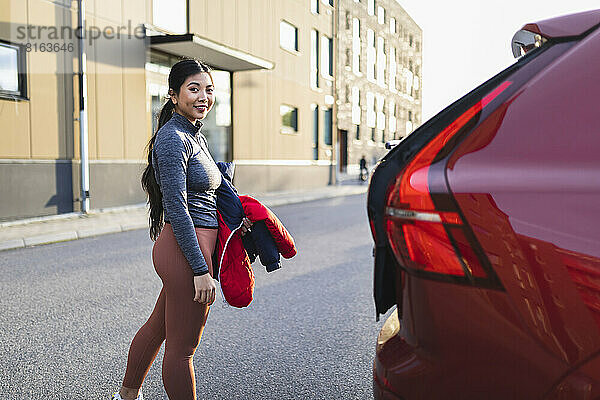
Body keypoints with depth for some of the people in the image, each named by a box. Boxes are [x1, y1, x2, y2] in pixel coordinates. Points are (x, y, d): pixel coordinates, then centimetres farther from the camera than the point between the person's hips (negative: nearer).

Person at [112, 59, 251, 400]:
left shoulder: (196, 136, 14)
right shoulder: (173, 137, -15)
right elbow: (176, 209, -20)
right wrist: (201, 270, -21)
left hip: (196, 244, 10)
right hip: (186, 251, -10)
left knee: (158, 327, 25)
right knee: (182, 347, 4)